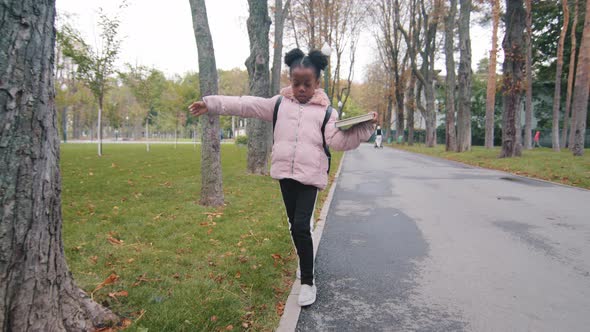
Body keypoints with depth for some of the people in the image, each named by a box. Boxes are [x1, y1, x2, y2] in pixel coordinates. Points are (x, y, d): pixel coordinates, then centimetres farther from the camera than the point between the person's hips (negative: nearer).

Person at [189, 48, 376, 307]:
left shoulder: (325, 111, -1)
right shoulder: (279, 103, 7)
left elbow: (339, 140, -9)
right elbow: (245, 105, 5)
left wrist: (365, 127, -20)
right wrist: (211, 104, 4)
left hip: (310, 176, -4)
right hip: (285, 174, 4)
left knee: (301, 226, -13)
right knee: (294, 225, 14)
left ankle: (308, 282, 0)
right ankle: (305, 262, 36)